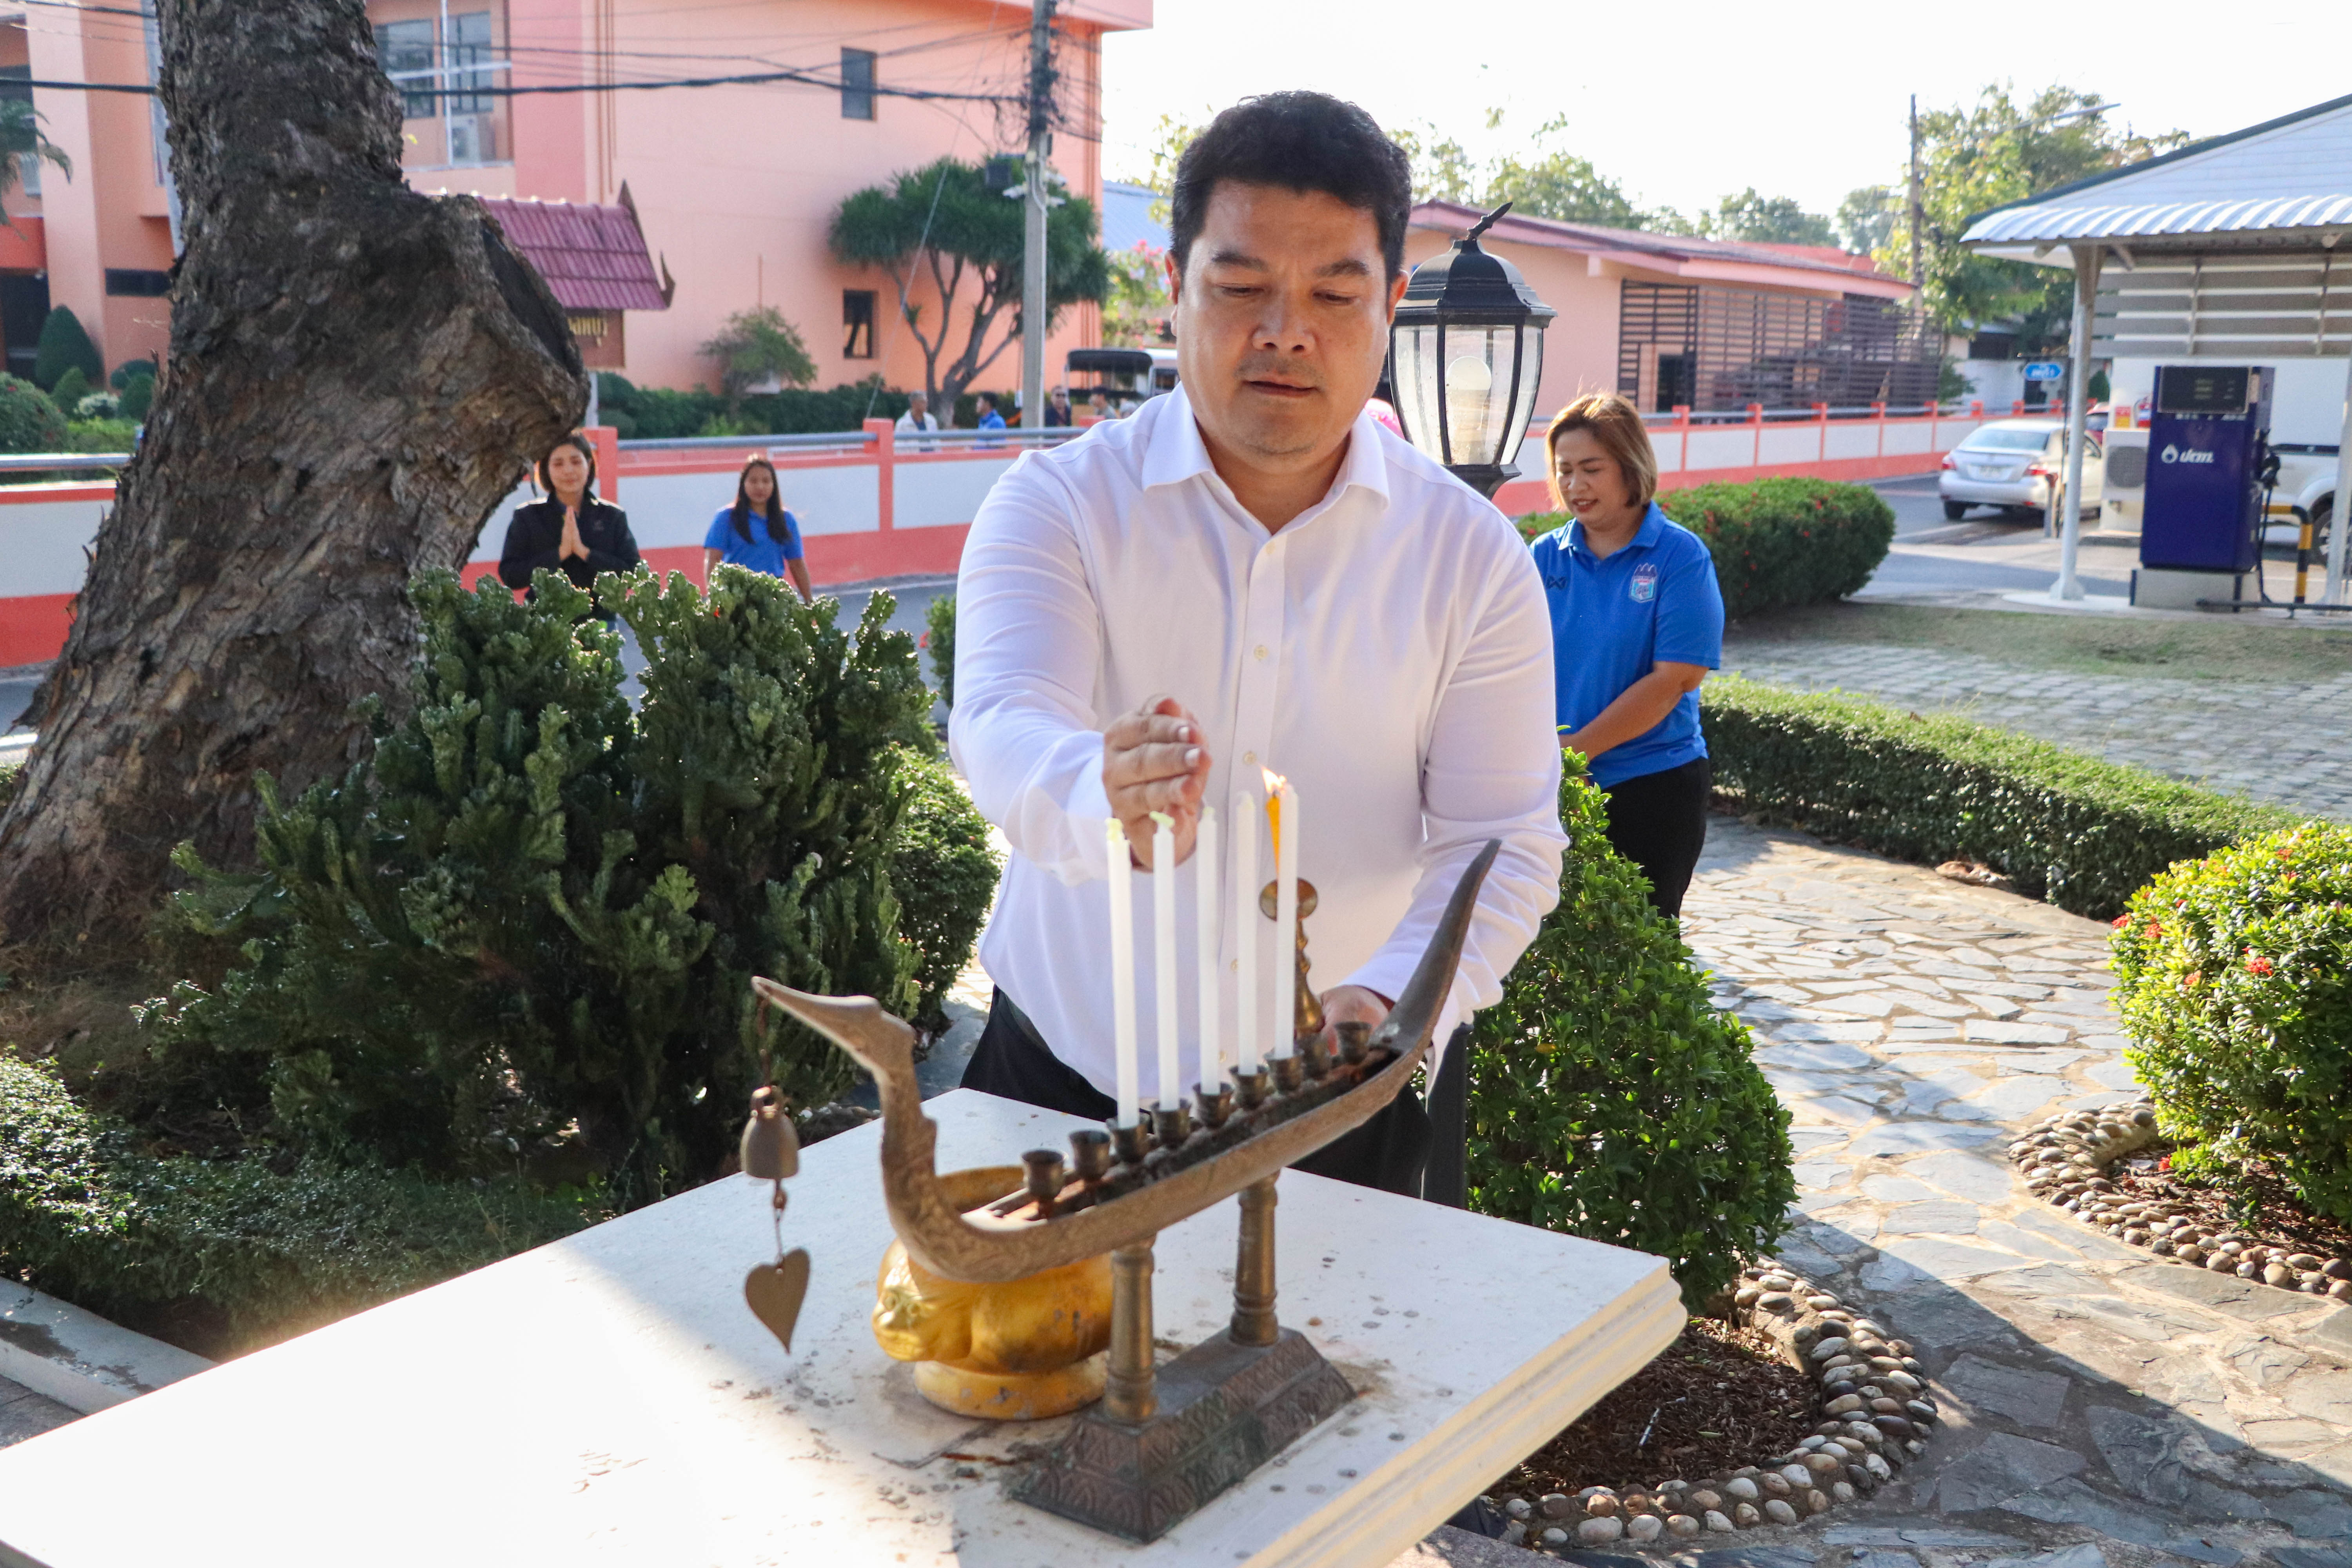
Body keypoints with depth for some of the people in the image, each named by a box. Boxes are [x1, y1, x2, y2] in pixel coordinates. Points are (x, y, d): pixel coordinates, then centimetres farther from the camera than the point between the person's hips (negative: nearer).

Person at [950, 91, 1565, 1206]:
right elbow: (1002, 729, -25)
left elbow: (1504, 839, -7)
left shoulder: (1472, 554, -4)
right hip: (1068, 1087, 0)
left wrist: (1393, 1002, -27)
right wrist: (1106, 807, -49)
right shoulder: (1056, 505, -8)